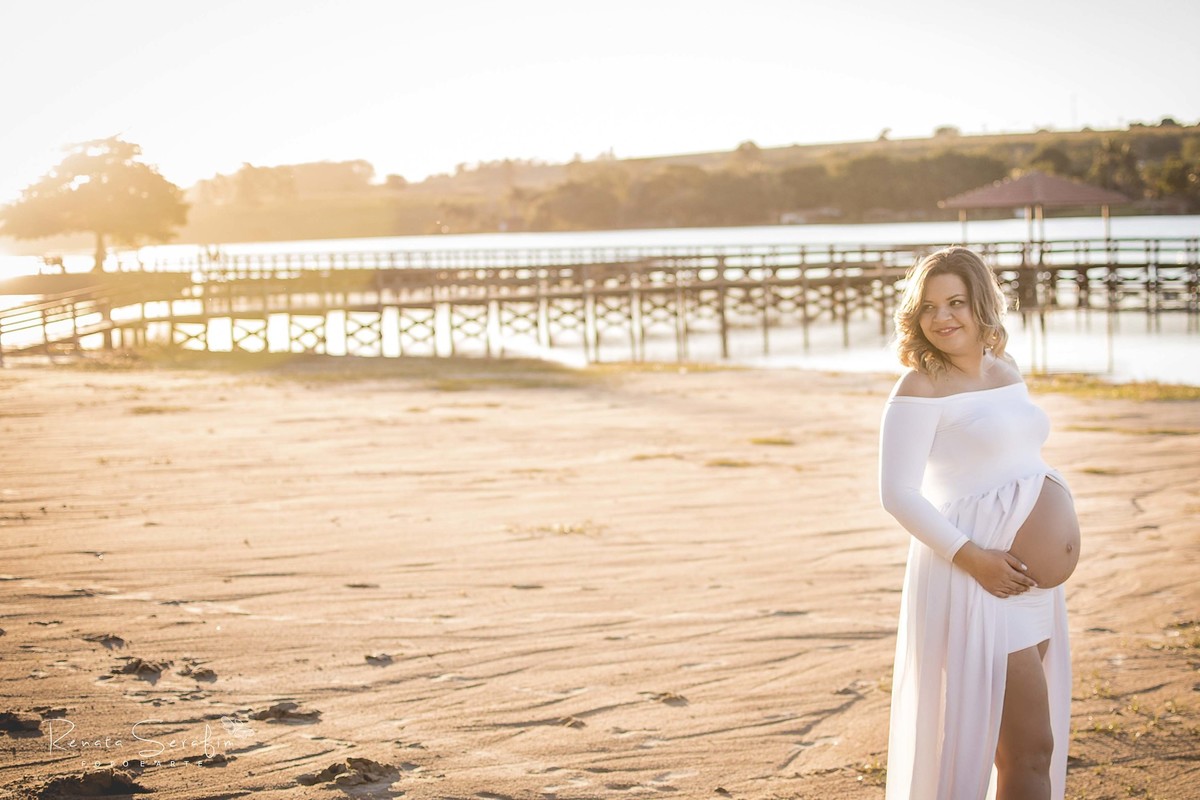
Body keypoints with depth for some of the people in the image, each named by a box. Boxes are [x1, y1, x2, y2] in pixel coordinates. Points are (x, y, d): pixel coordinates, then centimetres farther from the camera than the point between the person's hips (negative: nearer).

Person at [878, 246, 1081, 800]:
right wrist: (971, 556, -22)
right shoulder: (920, 389, -11)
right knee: (1029, 745, -7)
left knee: (1034, 746, 15)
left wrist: (1058, 537, 12)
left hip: (1031, 582, 8)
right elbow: (898, 494, -16)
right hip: (974, 580, -8)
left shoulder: (1007, 372, 12)